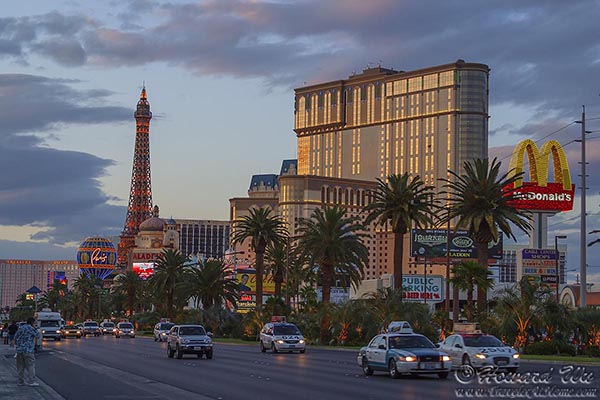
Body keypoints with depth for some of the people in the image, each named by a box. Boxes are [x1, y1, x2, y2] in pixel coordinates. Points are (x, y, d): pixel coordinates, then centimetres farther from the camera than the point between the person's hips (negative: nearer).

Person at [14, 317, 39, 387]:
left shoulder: (20, 328, 11)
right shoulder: (31, 329, -8)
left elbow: (15, 338, 14)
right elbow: (37, 335, 5)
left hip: (19, 350, 7)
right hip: (28, 350, -7)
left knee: (21, 367, 11)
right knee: (31, 366, -2)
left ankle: (21, 381, 15)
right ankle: (31, 381, -5)